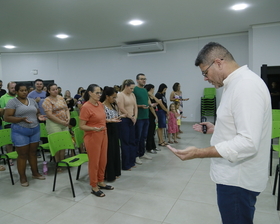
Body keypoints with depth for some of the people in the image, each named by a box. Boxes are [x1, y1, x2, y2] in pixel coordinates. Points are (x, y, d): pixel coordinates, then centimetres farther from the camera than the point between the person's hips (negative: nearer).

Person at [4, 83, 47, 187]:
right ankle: (22, 177, 17)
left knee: (33, 152, 14)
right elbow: (7, 117, -12)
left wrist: (39, 116, -7)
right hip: (20, 132, -5)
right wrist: (22, 119, -25)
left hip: (35, 130, 5)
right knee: (22, 154, 3)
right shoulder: (12, 102, -7)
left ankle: (35, 173, 27)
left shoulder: (32, 101, 9)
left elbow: (37, 113, 16)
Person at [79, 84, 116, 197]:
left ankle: (101, 182, 34)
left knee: (103, 160, 16)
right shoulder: (86, 107, -17)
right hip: (92, 137, -8)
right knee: (94, 162, 4)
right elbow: (82, 126, -16)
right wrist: (94, 128, -30)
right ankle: (94, 187, 20)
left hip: (103, 135, 8)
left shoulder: (100, 104, 7)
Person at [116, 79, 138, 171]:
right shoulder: (120, 95, -9)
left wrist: (135, 117, -2)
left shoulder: (132, 95, 14)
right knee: (125, 142, -2)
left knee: (132, 141, 10)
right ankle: (126, 165, 9)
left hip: (131, 121, 7)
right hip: (124, 120, -7)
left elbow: (135, 107, 12)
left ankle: (131, 162, 23)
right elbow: (122, 109, -16)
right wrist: (131, 117, -8)